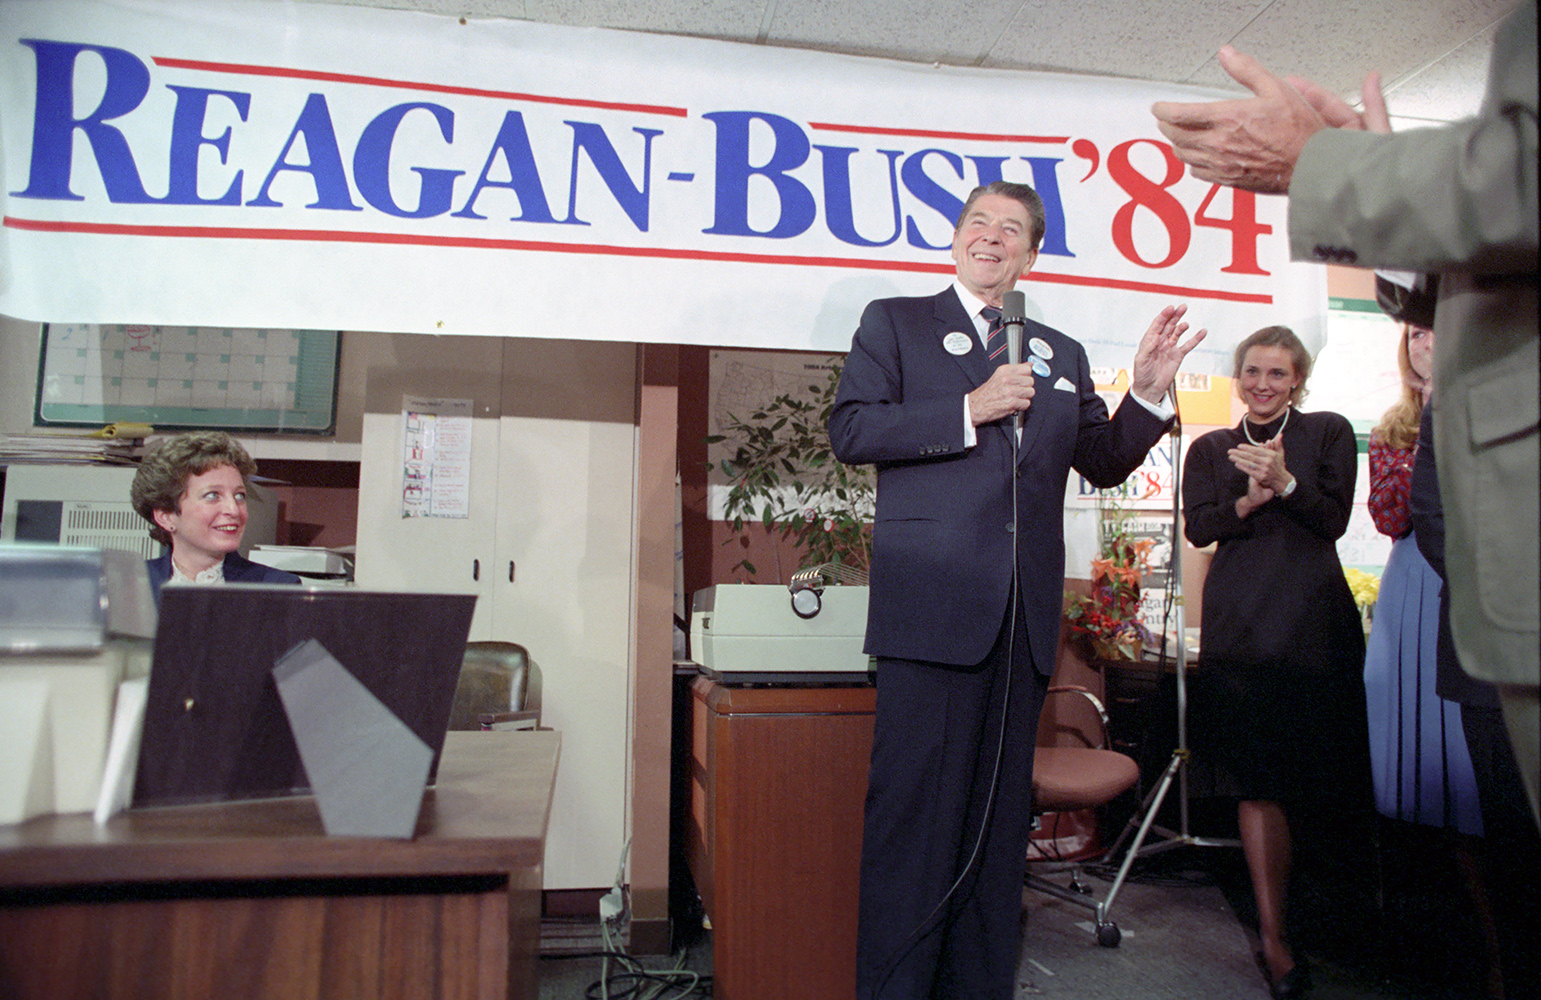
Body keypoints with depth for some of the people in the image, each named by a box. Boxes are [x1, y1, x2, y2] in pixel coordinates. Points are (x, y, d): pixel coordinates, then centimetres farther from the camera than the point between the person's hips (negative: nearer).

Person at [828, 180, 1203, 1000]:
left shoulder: (1061, 355, 22)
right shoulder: (895, 322, 10)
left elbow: (1103, 463, 22)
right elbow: (849, 431, -3)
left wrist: (1147, 394, 5)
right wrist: (968, 411, -11)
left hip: (1025, 616, 5)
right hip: (930, 605, -5)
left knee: (999, 816, 10)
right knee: (914, 808, -4)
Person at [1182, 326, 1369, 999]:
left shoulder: (1329, 433, 11)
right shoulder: (1210, 449, 15)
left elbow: (1335, 519, 1)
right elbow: (1197, 526, 3)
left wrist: (1284, 483, -17)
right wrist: (1248, 501, -14)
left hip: (1315, 620, 0)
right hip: (1241, 624, 1)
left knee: (1324, 767, 0)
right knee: (1258, 780, -4)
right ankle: (1273, 936, 1)